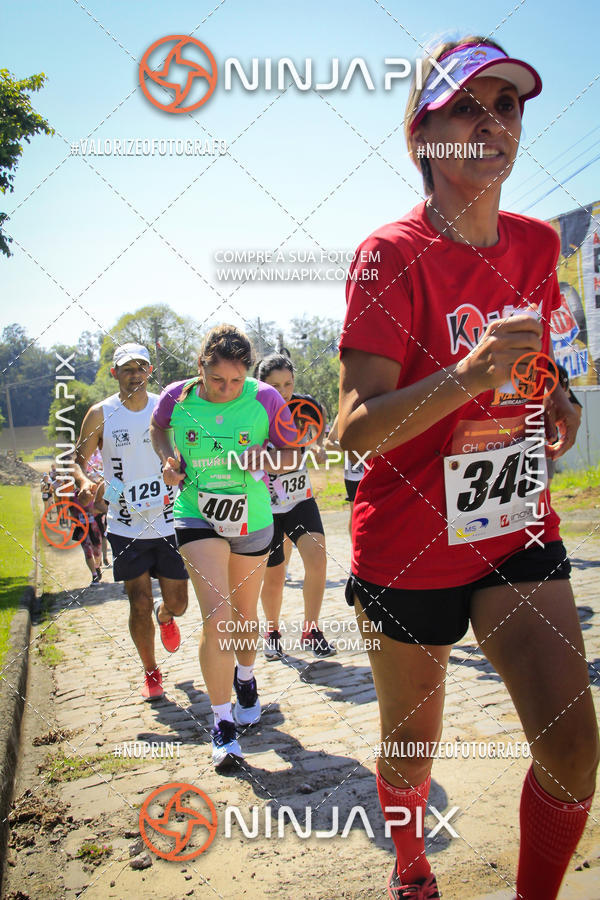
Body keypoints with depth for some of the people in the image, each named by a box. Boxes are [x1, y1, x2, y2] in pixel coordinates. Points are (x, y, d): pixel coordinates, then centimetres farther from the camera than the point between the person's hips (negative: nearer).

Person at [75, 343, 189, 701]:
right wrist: (85, 483, -18)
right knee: (140, 605, -1)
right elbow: (79, 459, 3)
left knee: (177, 602, 8)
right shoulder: (101, 414, -3)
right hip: (126, 526, -1)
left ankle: (164, 617, 46)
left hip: (168, 522, 1)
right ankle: (151, 671, 23)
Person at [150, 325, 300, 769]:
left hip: (252, 518, 2)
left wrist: (266, 459, -22)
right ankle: (223, 721, -1)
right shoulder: (177, 397, -10)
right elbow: (158, 428, 13)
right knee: (217, 614, -16)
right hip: (198, 516, -1)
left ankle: (246, 679, 49)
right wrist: (168, 460, -5)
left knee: (245, 614, 17)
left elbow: (292, 452, -2)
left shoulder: (265, 399, -13)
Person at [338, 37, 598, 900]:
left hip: (517, 534, 5)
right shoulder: (391, 255, -15)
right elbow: (355, 430, -22)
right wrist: (468, 376, -35)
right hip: (409, 546, -4)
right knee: (409, 755, 14)